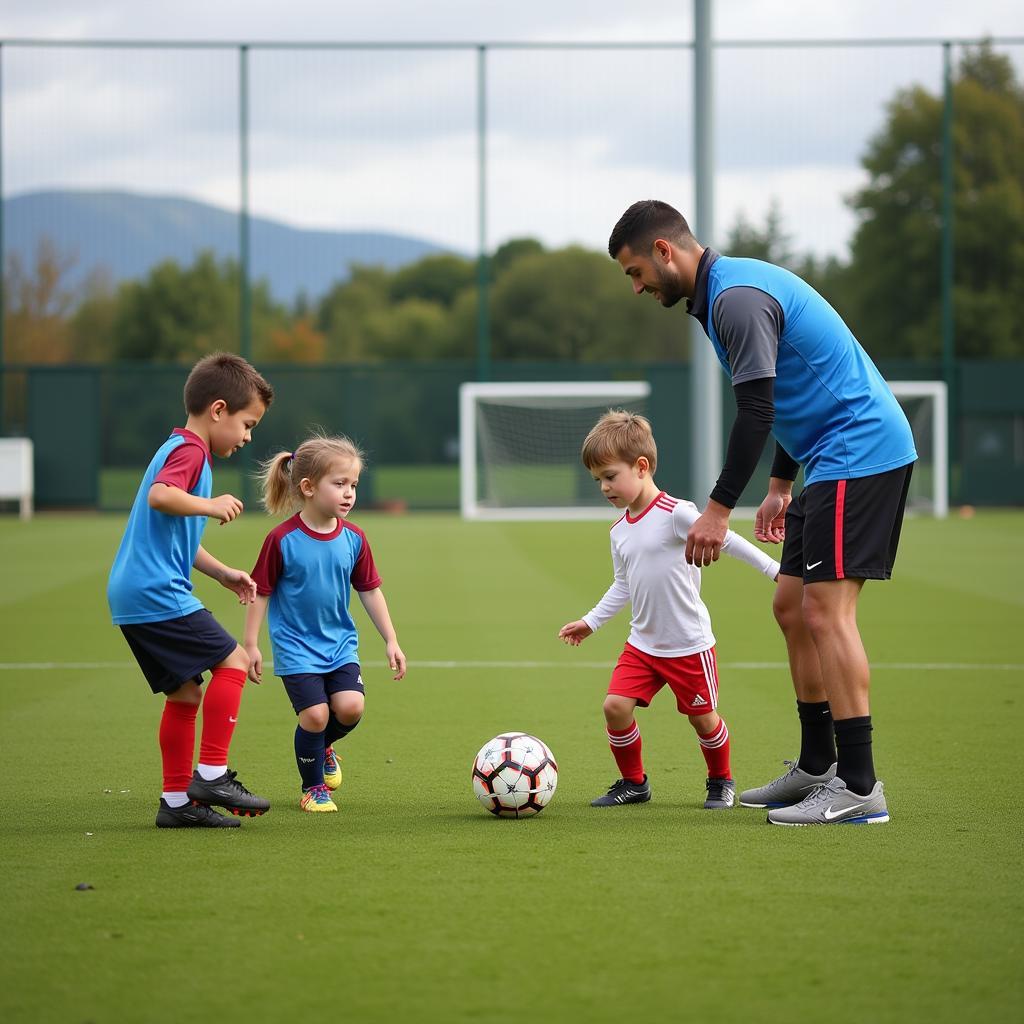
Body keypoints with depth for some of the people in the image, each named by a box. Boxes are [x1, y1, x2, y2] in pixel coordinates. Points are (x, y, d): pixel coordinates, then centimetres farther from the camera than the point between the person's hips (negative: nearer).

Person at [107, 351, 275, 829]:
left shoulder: (180, 449, 24)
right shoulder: (189, 450, -9)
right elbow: (160, 496, -32)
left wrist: (223, 573, 28)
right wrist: (212, 505, -22)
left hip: (131, 595, 11)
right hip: (157, 593, -11)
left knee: (185, 692, 12)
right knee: (231, 662, -9)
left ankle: (176, 801, 14)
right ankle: (211, 775, -8)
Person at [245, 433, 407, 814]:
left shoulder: (353, 539, -2)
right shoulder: (282, 540, -14)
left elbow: (370, 591, 8)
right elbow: (260, 593, -7)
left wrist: (391, 641, 8)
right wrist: (251, 645, -7)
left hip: (340, 643, 4)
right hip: (296, 645, -4)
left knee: (350, 707, -13)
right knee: (316, 714, -11)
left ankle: (323, 746, 21)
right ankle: (313, 788, 13)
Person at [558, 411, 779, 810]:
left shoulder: (676, 514, -17)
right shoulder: (619, 531, 6)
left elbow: (726, 541, -15)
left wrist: (775, 569, -17)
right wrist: (591, 621, 17)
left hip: (689, 644, -6)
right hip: (642, 644, 6)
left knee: (702, 717, 6)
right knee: (615, 706, -7)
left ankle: (721, 781, 31)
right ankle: (633, 782, 11)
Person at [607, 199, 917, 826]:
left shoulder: (736, 297, -17)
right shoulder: (730, 288, 17)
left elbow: (757, 412, -21)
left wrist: (719, 509, -16)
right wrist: (781, 486, 26)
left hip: (859, 454, -11)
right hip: (836, 456, 11)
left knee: (826, 610, -13)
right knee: (793, 606, 12)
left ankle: (859, 787, -14)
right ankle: (817, 768, 17)